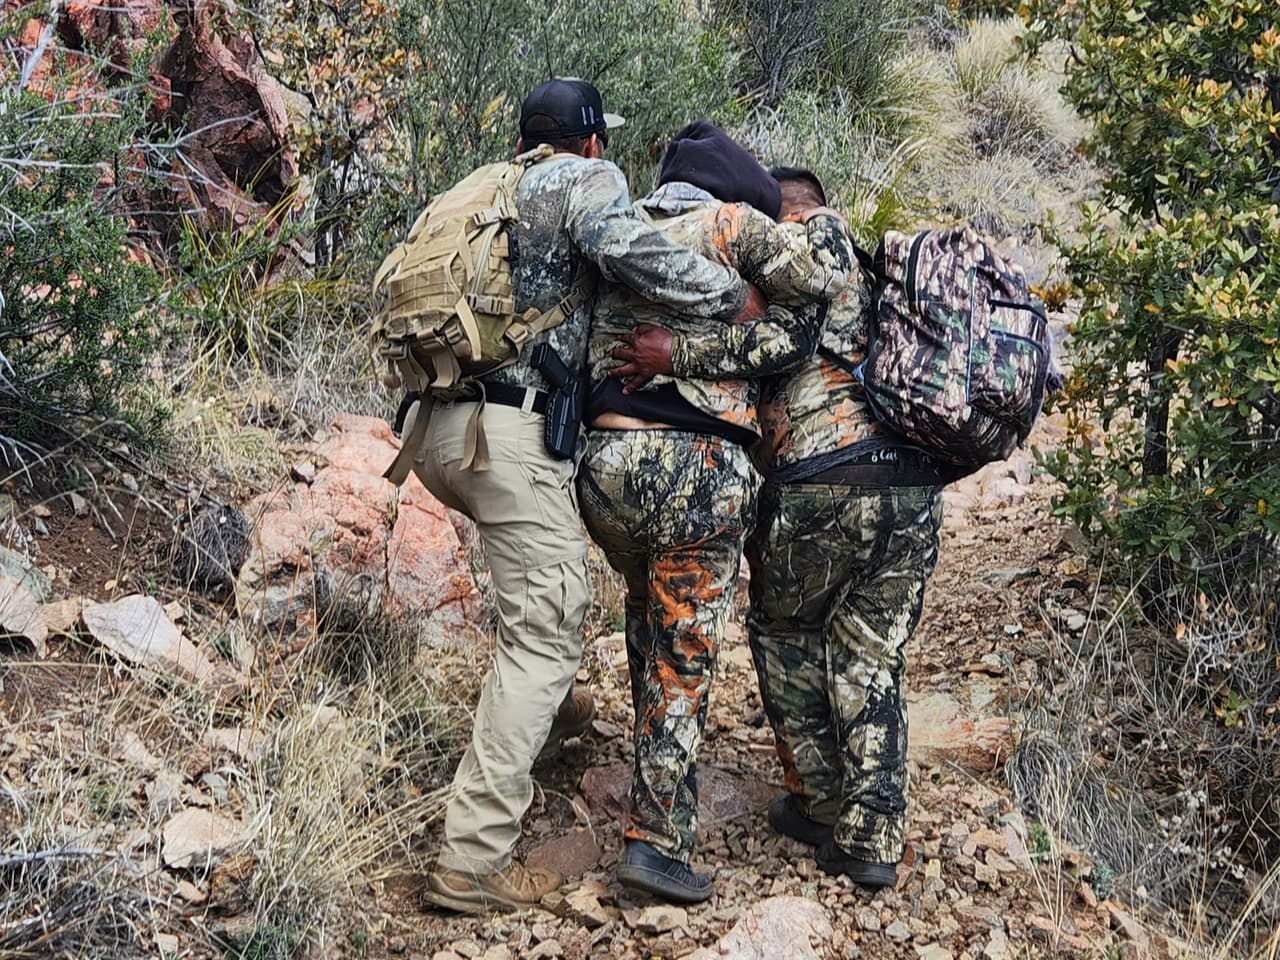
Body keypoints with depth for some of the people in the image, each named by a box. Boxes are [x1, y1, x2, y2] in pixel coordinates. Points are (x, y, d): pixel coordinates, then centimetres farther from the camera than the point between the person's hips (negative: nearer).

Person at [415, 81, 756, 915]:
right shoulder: (586, 179, 3)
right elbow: (623, 247, -15)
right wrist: (734, 294, -7)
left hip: (435, 424, 8)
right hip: (508, 430, -8)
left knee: (547, 553, 35)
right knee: (545, 627, -6)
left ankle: (542, 703, 48)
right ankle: (472, 860, -11)